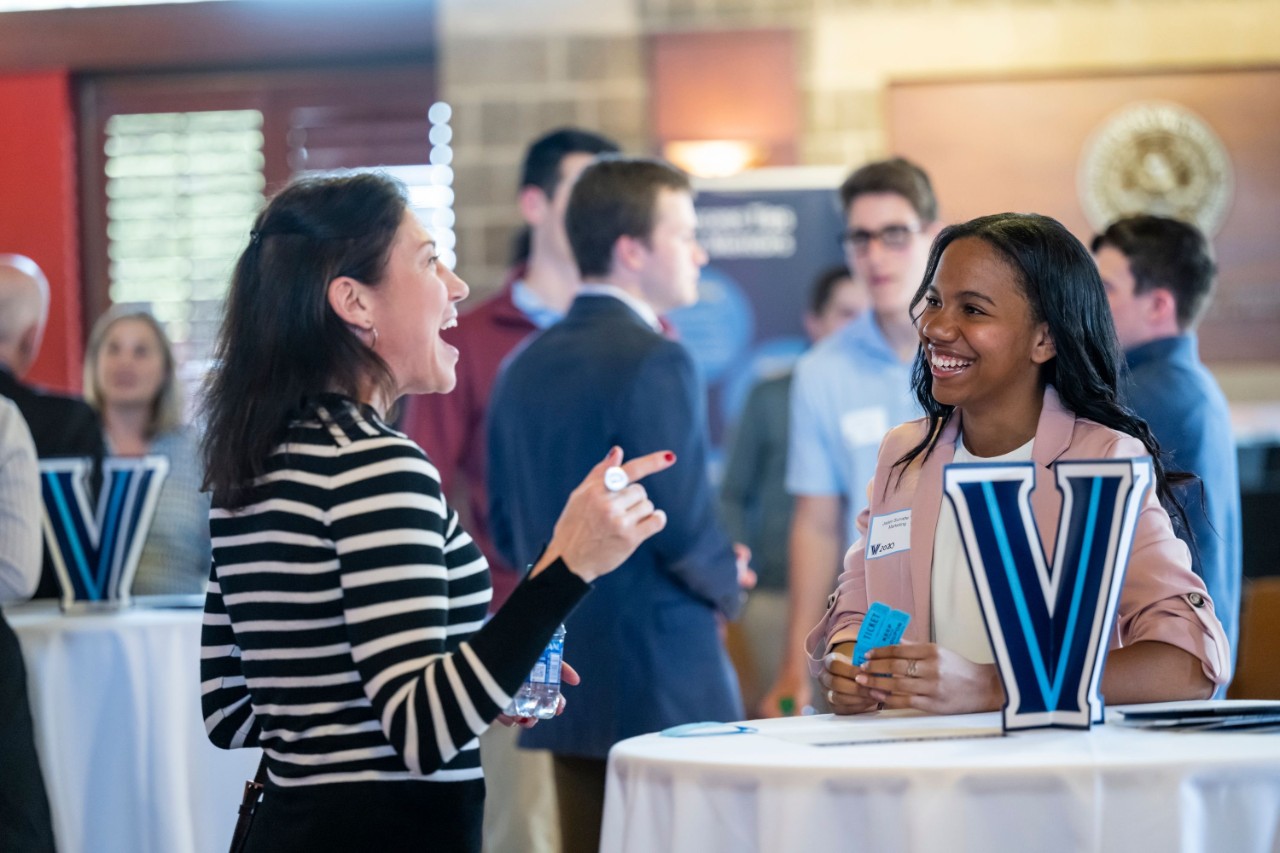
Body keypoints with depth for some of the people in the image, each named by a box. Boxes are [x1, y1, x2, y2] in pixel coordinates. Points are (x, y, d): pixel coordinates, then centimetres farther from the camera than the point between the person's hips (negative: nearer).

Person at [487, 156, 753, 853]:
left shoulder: (525, 367, 10)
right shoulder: (655, 363, -14)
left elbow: (506, 529, 15)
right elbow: (682, 524, -18)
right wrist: (727, 585, 1)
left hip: (566, 683, 8)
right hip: (661, 682, -8)